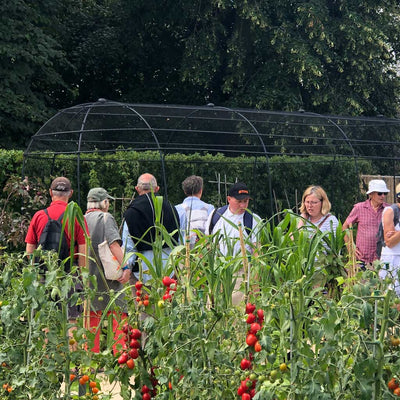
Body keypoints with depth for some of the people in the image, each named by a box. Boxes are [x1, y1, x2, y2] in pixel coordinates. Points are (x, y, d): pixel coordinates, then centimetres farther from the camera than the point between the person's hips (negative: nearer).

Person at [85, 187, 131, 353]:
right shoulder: (105, 218, -6)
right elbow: (114, 244, -18)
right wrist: (125, 267, -19)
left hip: (88, 277, 6)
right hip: (108, 276, -6)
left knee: (92, 319, 9)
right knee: (118, 316, -2)